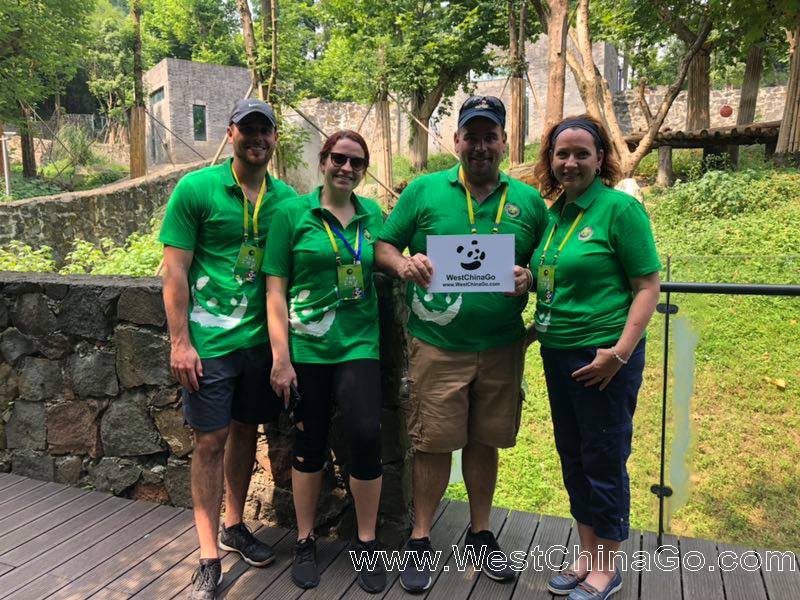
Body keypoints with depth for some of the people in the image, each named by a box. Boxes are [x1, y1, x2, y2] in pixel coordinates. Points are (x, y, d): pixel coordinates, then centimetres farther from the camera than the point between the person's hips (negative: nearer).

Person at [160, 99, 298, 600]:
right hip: (210, 339, -4)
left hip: (261, 337, 4)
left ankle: (234, 525, 34)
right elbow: (175, 269, -7)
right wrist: (180, 342, -11)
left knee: (246, 431, 15)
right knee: (211, 441, 3)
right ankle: (209, 557, 15)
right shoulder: (197, 189, -5)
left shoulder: (286, 199, 6)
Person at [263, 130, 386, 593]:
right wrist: (281, 356, -8)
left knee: (367, 435, -8)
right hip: (306, 346, -1)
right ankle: (306, 542, 28)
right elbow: (275, 288, -3)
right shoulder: (293, 213, 0)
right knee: (310, 443, 8)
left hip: (360, 345, 2)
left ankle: (367, 542, 15)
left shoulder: (374, 215, 9)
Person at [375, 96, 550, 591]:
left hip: (502, 346, 2)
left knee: (484, 442, 14)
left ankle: (480, 534, 34)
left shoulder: (528, 200, 8)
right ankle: (421, 541, 24)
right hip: (437, 346, -2)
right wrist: (404, 264, -19)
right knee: (434, 444, 5)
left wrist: (529, 279, -12)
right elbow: (383, 247, 3)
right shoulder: (424, 190, 3)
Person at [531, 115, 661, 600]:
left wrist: (620, 352, -20)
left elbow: (648, 286, -13)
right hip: (558, 354, 7)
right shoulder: (555, 212, 9)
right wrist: (536, 327, 10)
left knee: (604, 463, 6)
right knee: (574, 460, 16)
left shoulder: (620, 208, -10)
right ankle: (586, 558, 34)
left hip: (602, 358, -7)